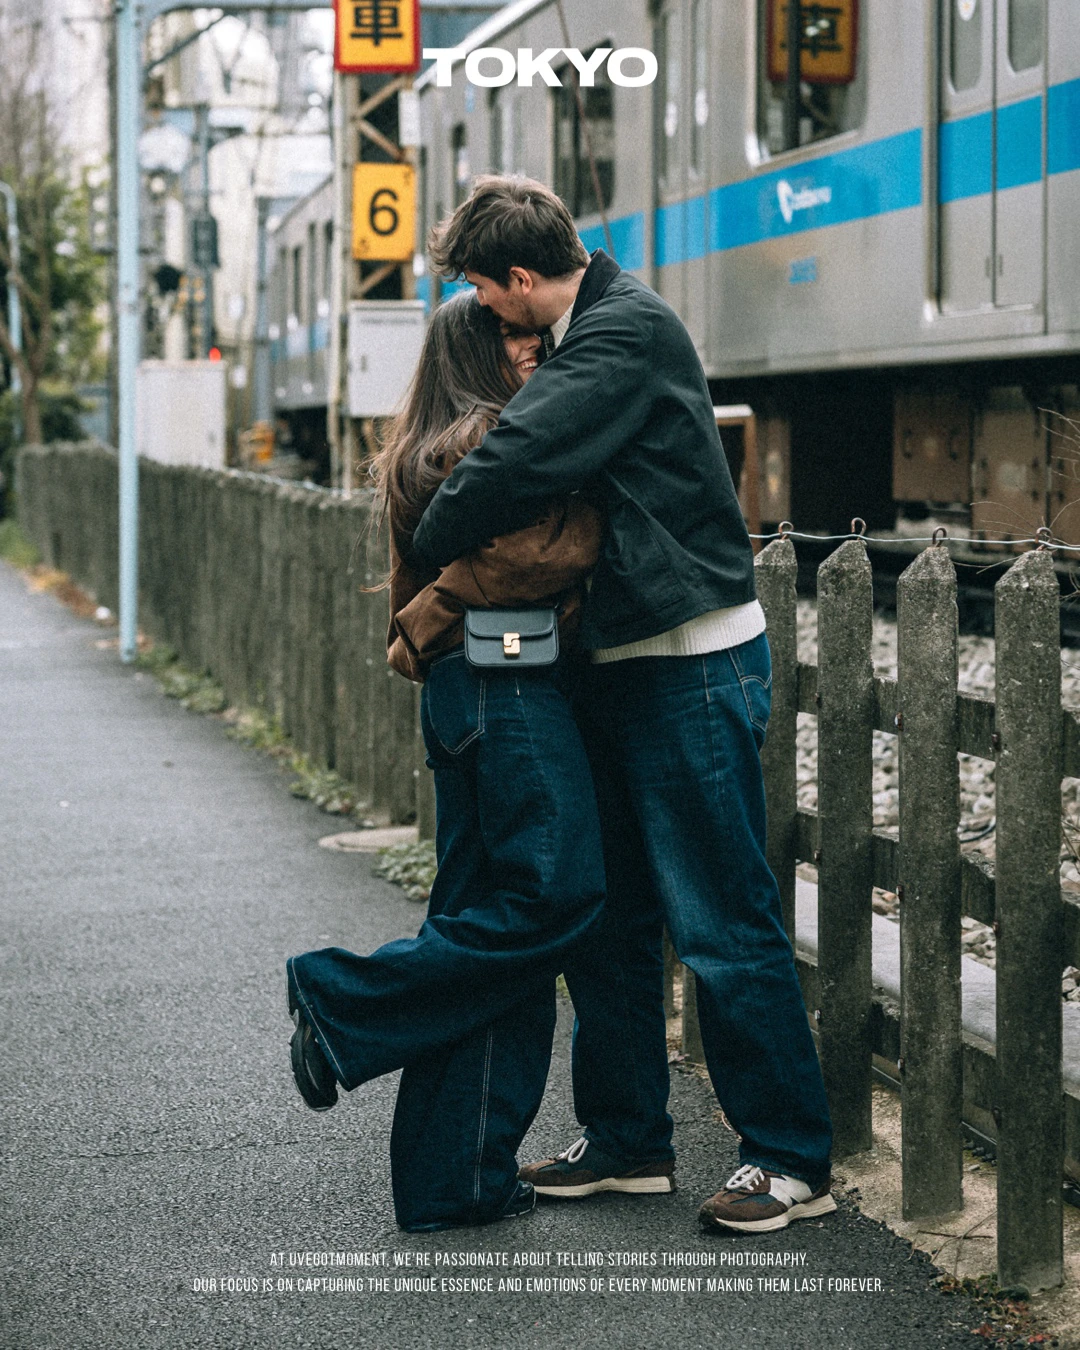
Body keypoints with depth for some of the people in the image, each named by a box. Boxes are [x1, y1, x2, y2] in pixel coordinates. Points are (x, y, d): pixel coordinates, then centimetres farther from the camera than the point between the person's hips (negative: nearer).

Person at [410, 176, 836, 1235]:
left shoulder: (626, 331, -16)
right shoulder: (588, 333, 15)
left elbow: (518, 462, -26)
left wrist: (427, 553, -10)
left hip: (695, 661, -10)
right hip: (622, 662, 10)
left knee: (720, 923, -5)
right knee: (608, 916, 13)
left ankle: (792, 1157, 4)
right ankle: (627, 1137, 24)